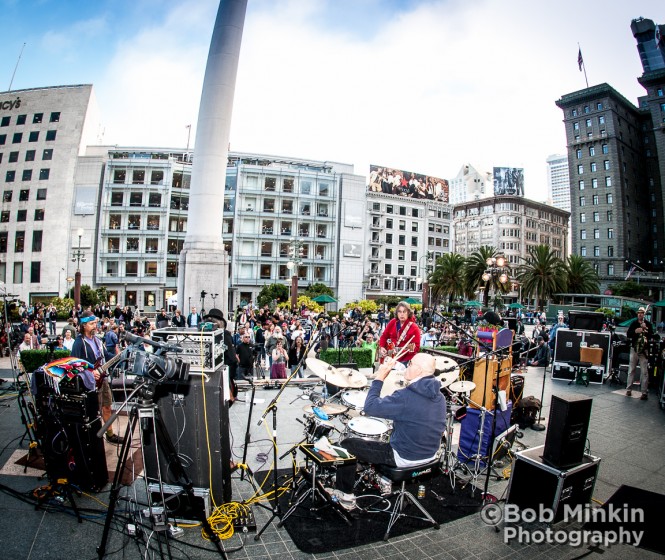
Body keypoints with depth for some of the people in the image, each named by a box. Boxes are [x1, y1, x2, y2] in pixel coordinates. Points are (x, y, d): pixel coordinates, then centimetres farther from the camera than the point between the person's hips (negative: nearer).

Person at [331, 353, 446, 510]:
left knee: (348, 444, 7)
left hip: (405, 457, -8)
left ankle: (345, 495, 20)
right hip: (430, 454, 8)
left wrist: (379, 377, -18)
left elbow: (370, 407, -25)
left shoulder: (406, 396, -29)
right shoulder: (439, 396, -3)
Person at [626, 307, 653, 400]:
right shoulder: (633, 323, 7)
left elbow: (651, 336, -6)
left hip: (644, 350, -2)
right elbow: (628, 334, 2)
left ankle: (644, 392, -2)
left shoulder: (648, 324, 2)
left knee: (644, 371, -4)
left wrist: (645, 329, -19)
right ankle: (629, 389, 13)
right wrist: (635, 331, -15)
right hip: (634, 349, 2)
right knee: (631, 370, 7)